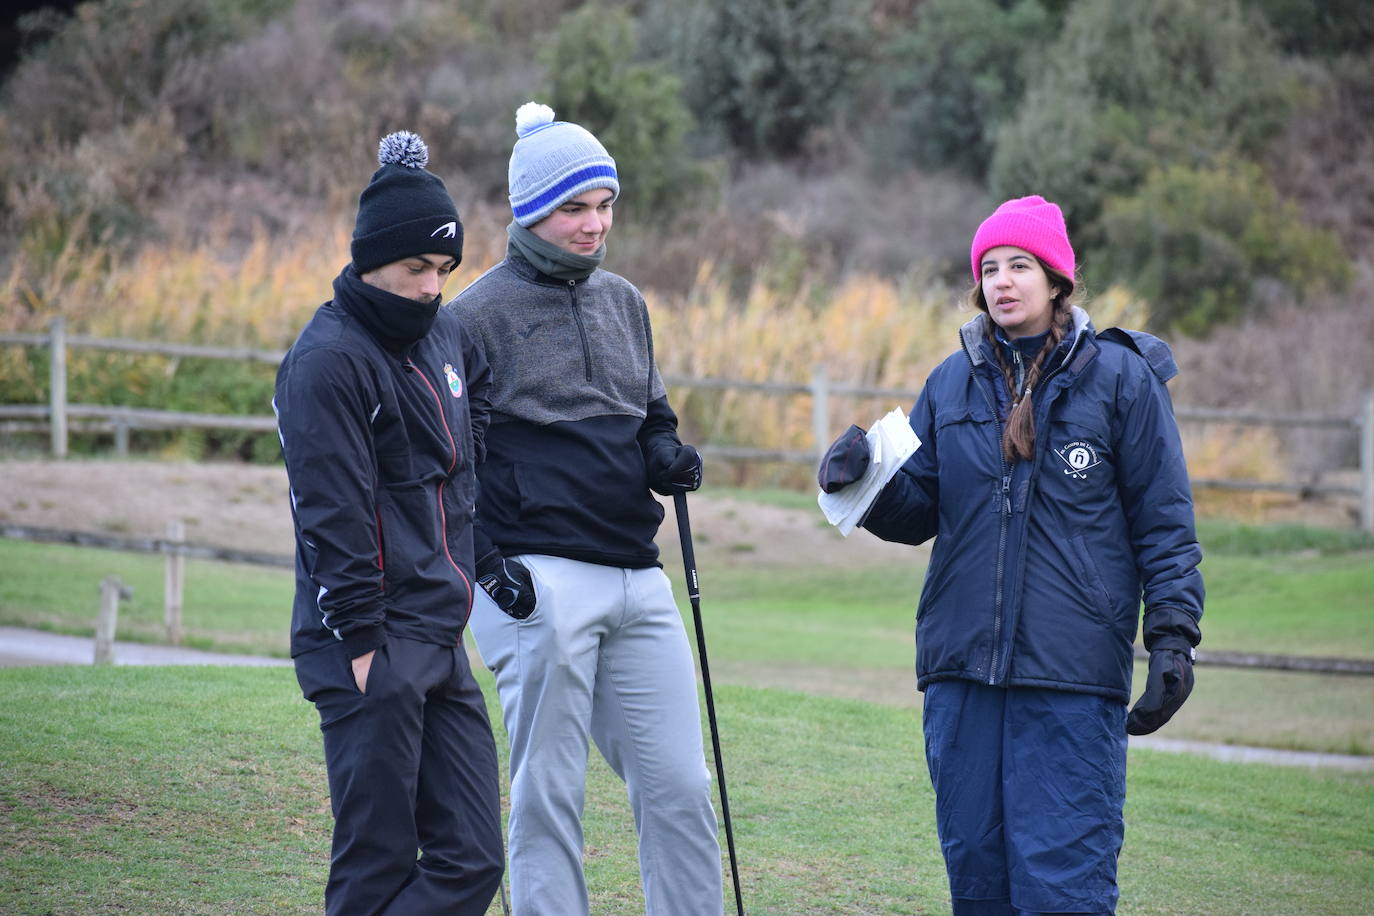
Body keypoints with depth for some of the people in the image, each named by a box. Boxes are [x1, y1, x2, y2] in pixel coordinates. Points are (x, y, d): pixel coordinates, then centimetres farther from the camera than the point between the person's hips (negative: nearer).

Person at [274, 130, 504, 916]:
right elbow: (334, 514, -15)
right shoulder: (329, 359, -11)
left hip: (441, 643, 8)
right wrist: (361, 640, -17)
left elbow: (483, 390, 31)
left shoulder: (446, 335, 12)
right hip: (371, 649, -8)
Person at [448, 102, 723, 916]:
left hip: (638, 582, 6)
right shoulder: (479, 314, -2)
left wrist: (666, 455, 4)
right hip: (539, 582, -6)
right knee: (548, 794, -2)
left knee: (680, 788, 4)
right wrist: (488, 562, -14)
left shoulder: (623, 302, 17)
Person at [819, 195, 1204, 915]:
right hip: (961, 666, 4)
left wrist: (1173, 638, -6)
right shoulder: (953, 383, 13)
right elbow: (917, 513, 14)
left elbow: (1164, 523, 2)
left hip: (1074, 672, -4)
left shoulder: (1121, 378, 2)